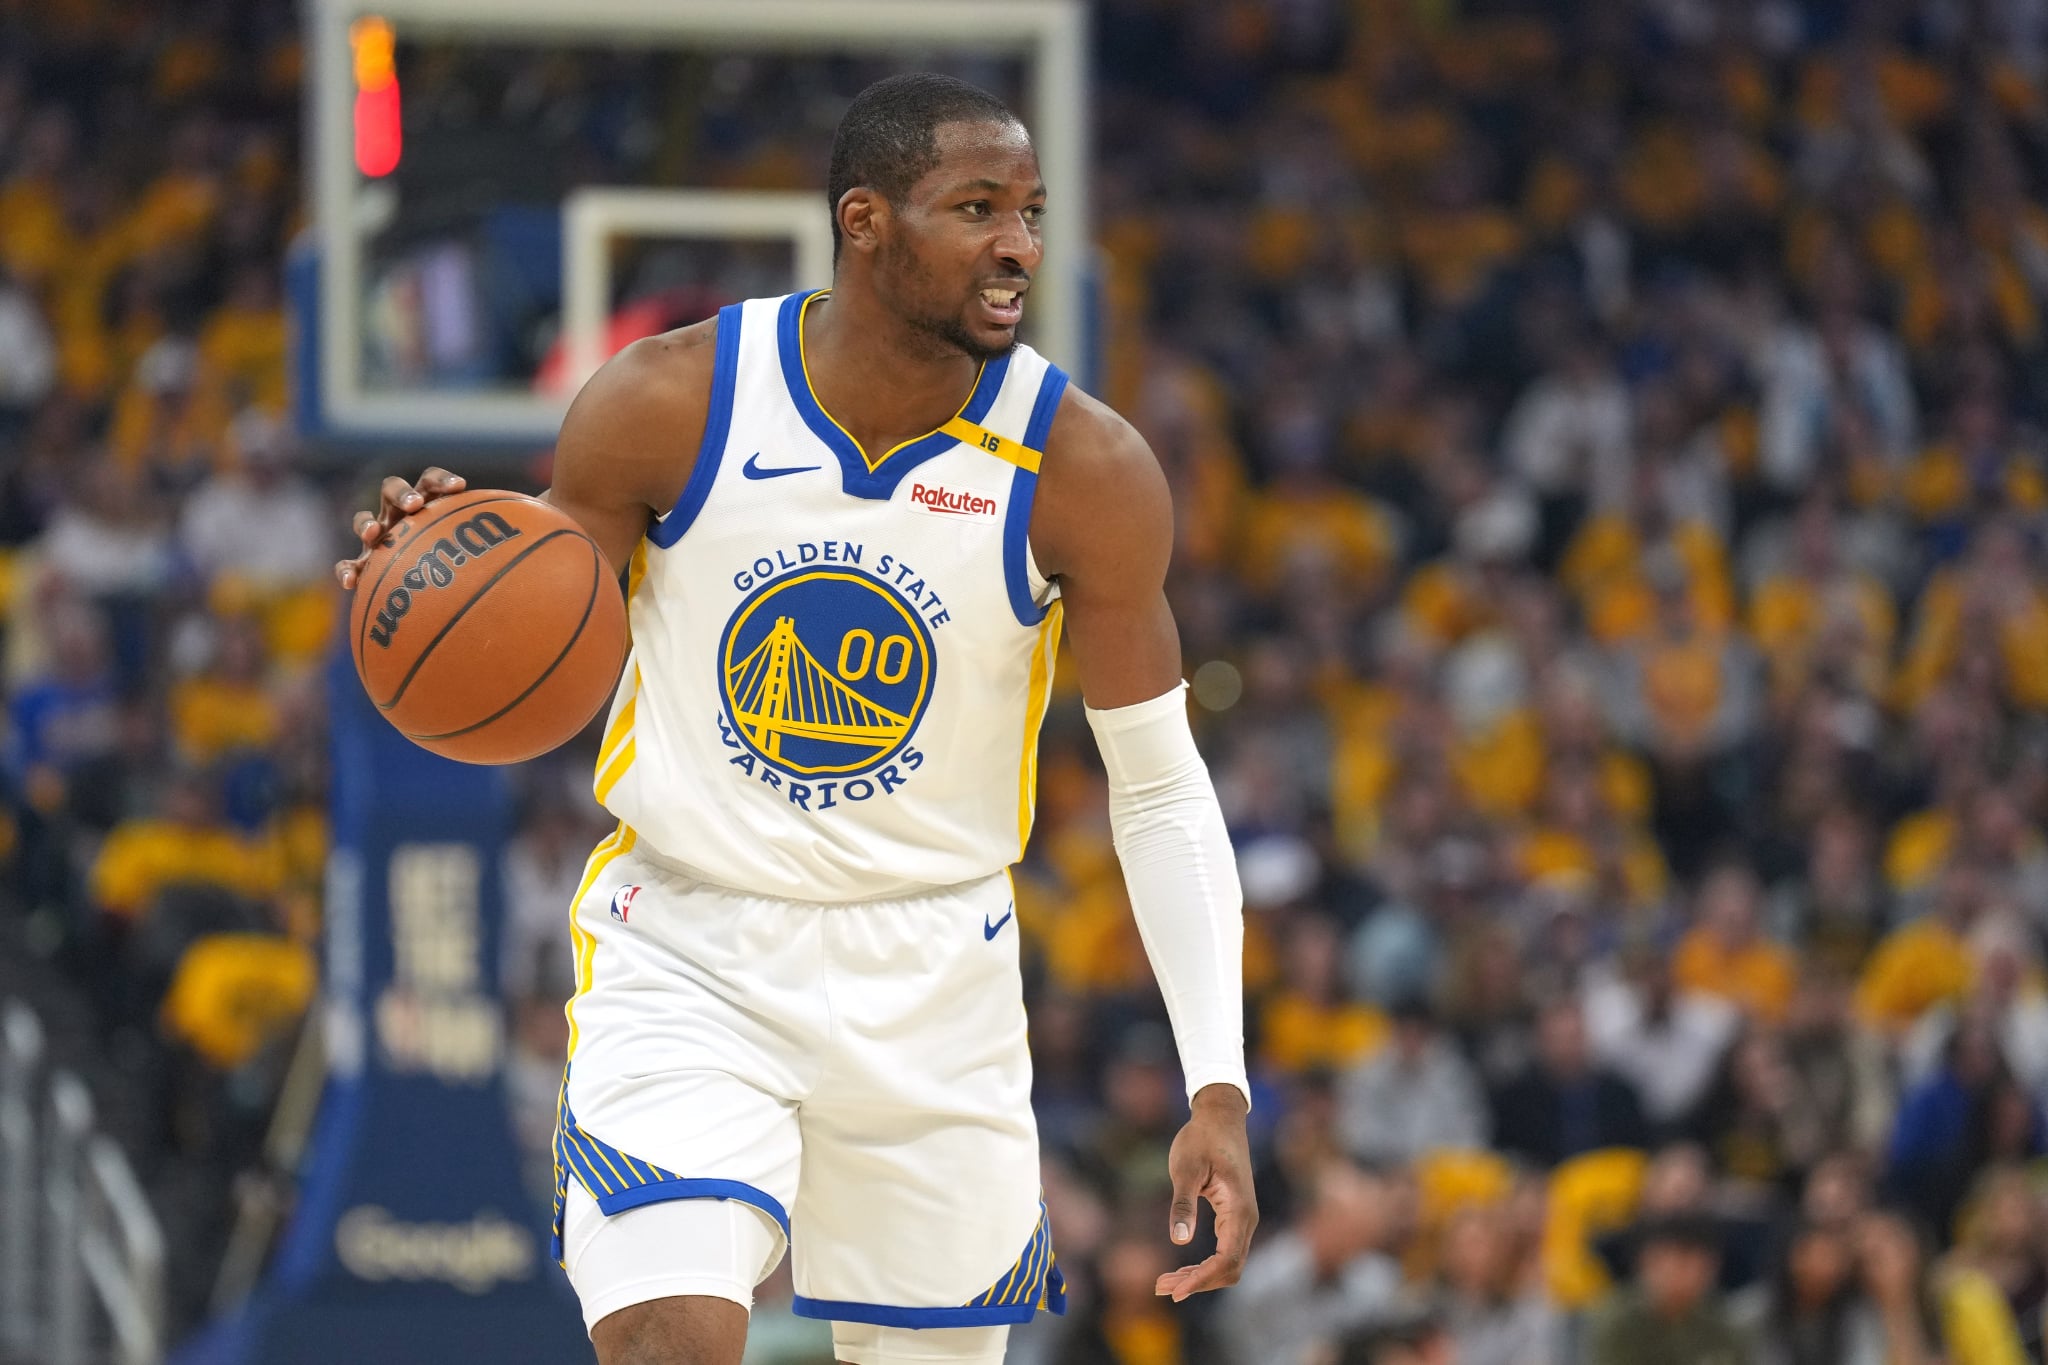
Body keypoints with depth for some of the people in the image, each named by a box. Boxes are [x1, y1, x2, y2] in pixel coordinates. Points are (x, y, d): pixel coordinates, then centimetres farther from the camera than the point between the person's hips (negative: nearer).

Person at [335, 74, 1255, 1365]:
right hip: (686, 954, -2)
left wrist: (1219, 1089, -11)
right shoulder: (668, 403, -14)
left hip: (930, 980, 2)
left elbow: (1162, 790, -3)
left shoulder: (1082, 469, -12)